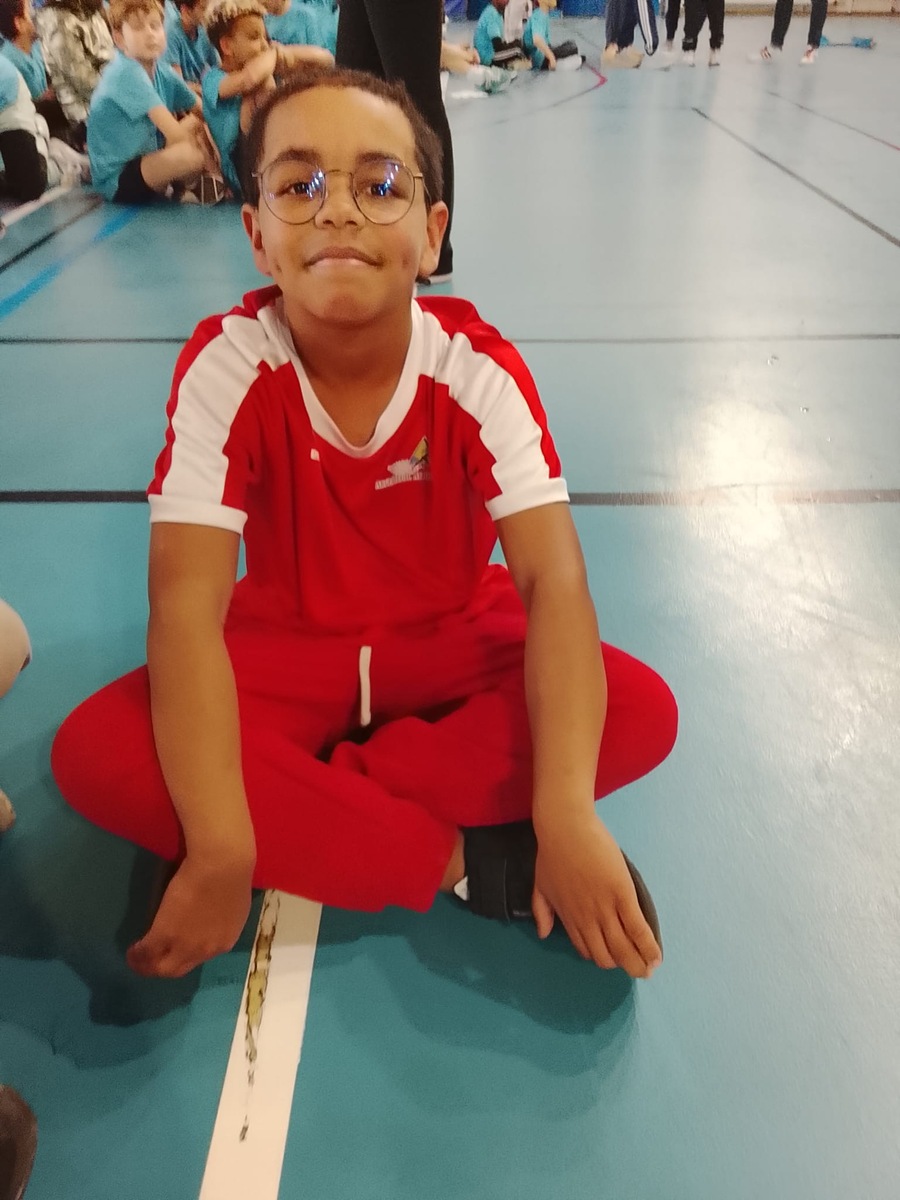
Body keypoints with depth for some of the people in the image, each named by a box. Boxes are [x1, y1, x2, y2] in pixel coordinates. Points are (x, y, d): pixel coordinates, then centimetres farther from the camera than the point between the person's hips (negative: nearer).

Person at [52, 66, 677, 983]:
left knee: (641, 712, -23)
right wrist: (222, 847, -35)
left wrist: (567, 816, -39)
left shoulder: (480, 370, -18)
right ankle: (465, 861, -20)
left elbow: (552, 579, -27)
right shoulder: (225, 366, -20)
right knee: (96, 754, -25)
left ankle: (305, 821, -18)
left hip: (454, 645, 1)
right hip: (285, 650, 0)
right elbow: (186, 604, -26)